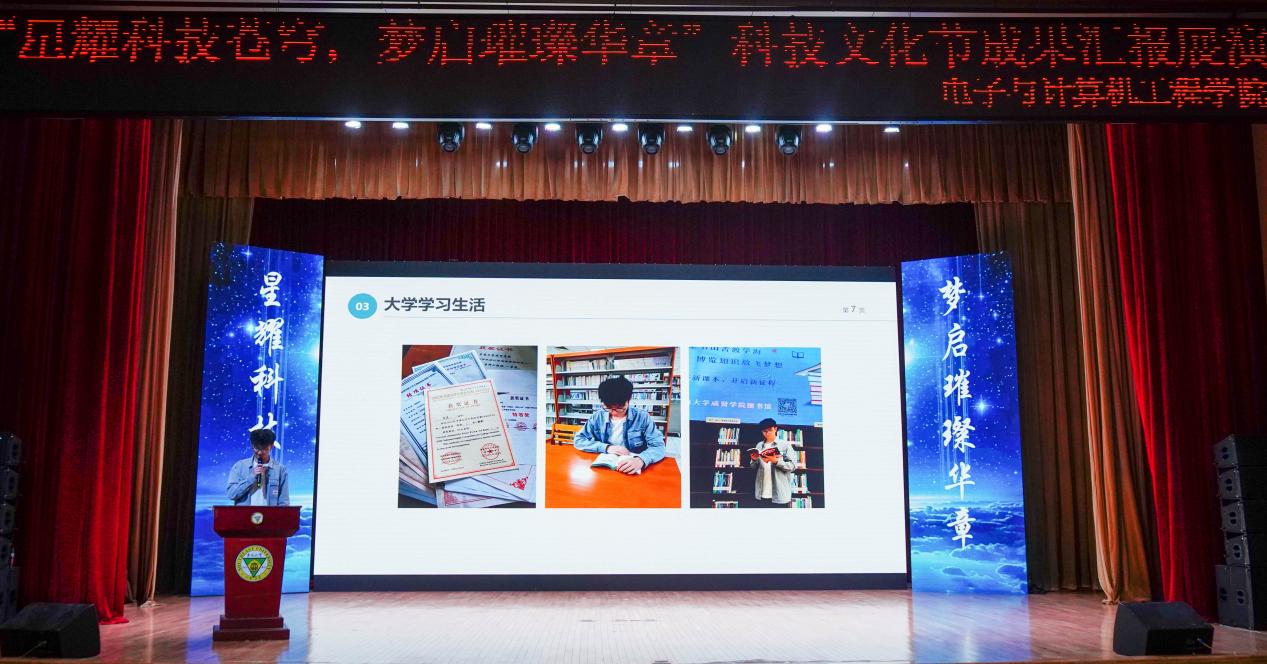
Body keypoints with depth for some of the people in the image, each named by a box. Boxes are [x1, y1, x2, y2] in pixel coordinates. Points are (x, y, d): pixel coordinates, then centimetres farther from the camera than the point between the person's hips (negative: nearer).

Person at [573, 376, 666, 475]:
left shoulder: (642, 417, -5)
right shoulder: (597, 417, 1)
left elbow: (659, 446, -10)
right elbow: (578, 440, 2)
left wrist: (641, 460, -30)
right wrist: (606, 447, -12)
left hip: (633, 471, -1)